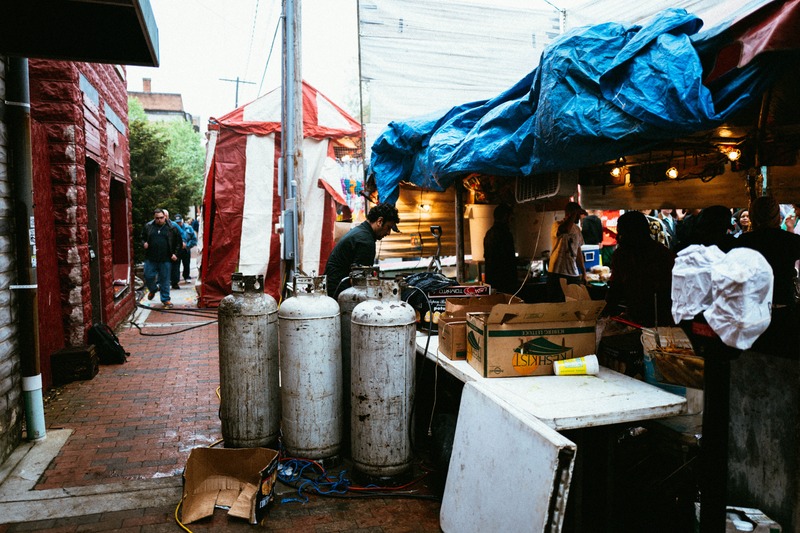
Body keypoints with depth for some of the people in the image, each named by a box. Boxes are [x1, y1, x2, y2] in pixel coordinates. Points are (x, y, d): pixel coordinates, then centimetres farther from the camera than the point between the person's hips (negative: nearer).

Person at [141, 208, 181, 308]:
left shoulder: (171, 228, 0)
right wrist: (144, 243, -5)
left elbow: (178, 242, 6)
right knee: (148, 276, 5)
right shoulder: (148, 226, 4)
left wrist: (175, 253, -2)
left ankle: (165, 299, 18)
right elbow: (142, 238, 17)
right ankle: (153, 289, 37)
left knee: (165, 279, 5)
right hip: (151, 258, 2)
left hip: (166, 259, -2)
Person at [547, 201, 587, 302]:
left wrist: (583, 271, 21)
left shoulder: (577, 229, 16)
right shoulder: (557, 225, -6)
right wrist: (575, 213, -22)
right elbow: (564, 230, -32)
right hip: (557, 272, -7)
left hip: (574, 274, 7)